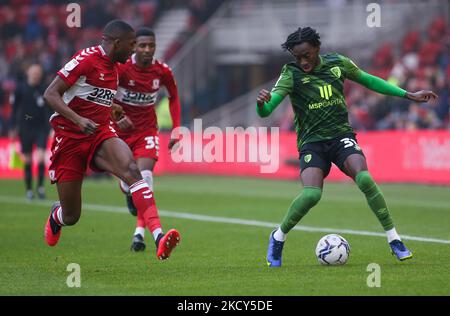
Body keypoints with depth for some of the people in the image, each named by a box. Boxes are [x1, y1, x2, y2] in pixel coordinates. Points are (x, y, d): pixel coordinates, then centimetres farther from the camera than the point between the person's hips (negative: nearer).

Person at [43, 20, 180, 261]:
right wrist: (78, 120, -28)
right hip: (69, 139, -5)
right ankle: (55, 216, 43)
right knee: (71, 216, 2)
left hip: (100, 134, 5)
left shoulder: (114, 68, 14)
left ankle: (158, 237, -43)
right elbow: (50, 94, -16)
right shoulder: (86, 59, -12)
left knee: (131, 169, -28)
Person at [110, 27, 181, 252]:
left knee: (145, 175, -19)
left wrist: (176, 129, 6)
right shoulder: (121, 68, -16)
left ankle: (140, 233, -21)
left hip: (146, 130, 1)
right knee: (128, 180, 1)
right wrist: (117, 117, -22)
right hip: (120, 129, -1)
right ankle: (129, 195, 44)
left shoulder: (162, 71, -7)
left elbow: (173, 97, 12)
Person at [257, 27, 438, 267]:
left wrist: (408, 95, 19)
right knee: (311, 194, -27)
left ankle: (394, 240, -13)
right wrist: (261, 103, -43)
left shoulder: (337, 63, 3)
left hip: (341, 135, 2)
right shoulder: (292, 74, -7)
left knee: (364, 179, -26)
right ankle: (278, 238, -1)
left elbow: (368, 80, 19)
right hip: (311, 142, -2)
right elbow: (265, 111, -17)